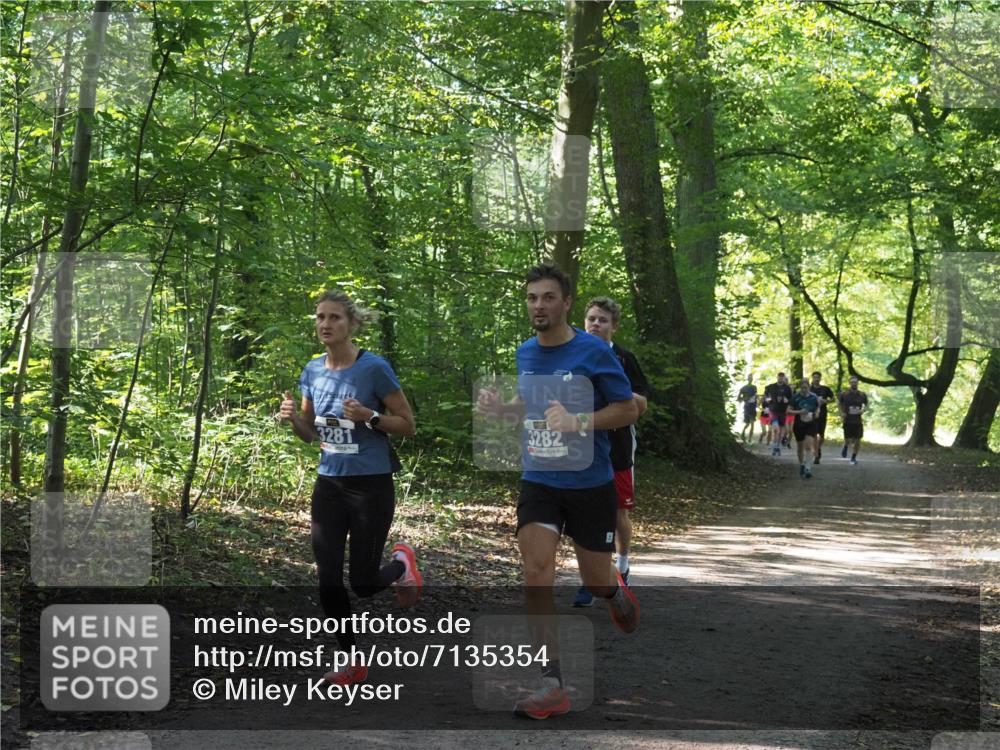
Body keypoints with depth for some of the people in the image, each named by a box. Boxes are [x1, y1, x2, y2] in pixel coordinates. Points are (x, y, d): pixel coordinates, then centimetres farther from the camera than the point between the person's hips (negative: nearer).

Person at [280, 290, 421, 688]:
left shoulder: (374, 368, -12)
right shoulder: (313, 371, 4)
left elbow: (407, 424, -7)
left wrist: (369, 417, -23)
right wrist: (293, 418, -7)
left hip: (371, 486, -5)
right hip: (329, 486, 5)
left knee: (363, 583, -1)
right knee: (328, 582, 1)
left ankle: (401, 563, 34)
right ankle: (354, 663, 17)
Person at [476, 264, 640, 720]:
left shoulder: (594, 352, -13)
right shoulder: (525, 354, 4)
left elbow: (628, 410, -9)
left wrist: (578, 422, -25)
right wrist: (501, 407, 0)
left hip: (590, 482, -3)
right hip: (539, 480, 3)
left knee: (595, 581, 8)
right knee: (535, 572, -12)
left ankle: (615, 591, 49)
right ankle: (552, 686, -7)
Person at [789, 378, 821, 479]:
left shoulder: (814, 397, -2)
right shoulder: (795, 397, -5)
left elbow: (818, 408, 15)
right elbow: (789, 411, -3)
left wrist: (817, 413, -7)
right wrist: (799, 412, -19)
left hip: (811, 425, -1)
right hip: (798, 425, 1)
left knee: (808, 446, -15)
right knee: (800, 447, 14)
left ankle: (807, 468, -19)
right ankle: (801, 465, 35)